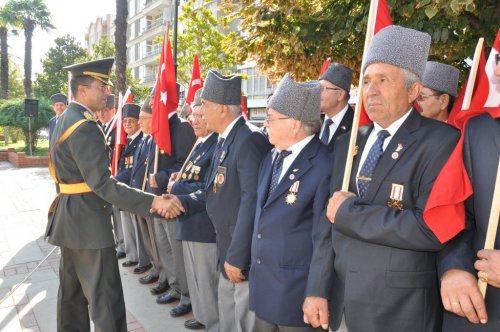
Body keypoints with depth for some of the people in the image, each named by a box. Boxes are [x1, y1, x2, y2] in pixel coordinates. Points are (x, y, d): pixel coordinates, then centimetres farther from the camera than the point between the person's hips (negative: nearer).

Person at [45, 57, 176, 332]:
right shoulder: (85, 127, -21)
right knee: (105, 297, -3)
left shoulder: (65, 119, 11)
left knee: (72, 289, 20)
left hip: (69, 216, 10)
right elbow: (102, 184, -29)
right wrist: (151, 201, -32)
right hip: (87, 219, -10)